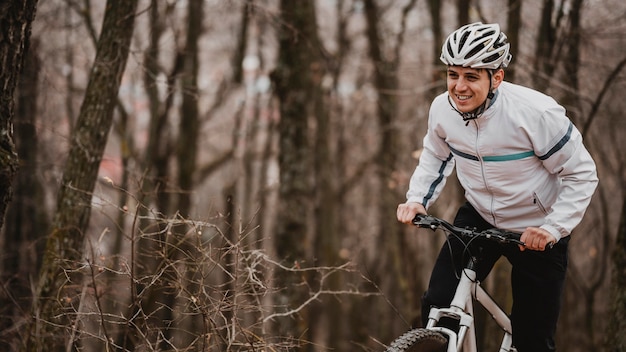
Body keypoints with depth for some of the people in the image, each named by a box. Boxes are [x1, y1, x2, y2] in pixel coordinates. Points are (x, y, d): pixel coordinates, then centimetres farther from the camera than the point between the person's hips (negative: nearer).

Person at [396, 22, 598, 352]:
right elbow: (436, 156, 9)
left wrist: (554, 228, -28)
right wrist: (417, 199, -8)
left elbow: (582, 175, -18)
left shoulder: (536, 112, -28)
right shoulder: (442, 109, -14)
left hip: (536, 233, -4)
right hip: (478, 218, 4)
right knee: (437, 307, -13)